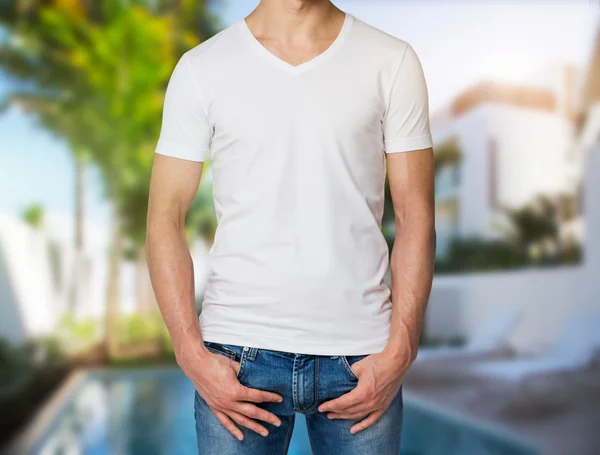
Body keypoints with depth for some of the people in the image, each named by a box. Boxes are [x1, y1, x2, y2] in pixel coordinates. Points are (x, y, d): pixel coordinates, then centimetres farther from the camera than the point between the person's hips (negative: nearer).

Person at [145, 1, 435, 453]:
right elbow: (166, 218, 1)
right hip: (239, 354, 0)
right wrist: (192, 354, -7)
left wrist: (399, 352, -6)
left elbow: (415, 216, 0)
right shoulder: (201, 67, 1)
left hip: (359, 355, 1)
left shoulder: (393, 62, 1)